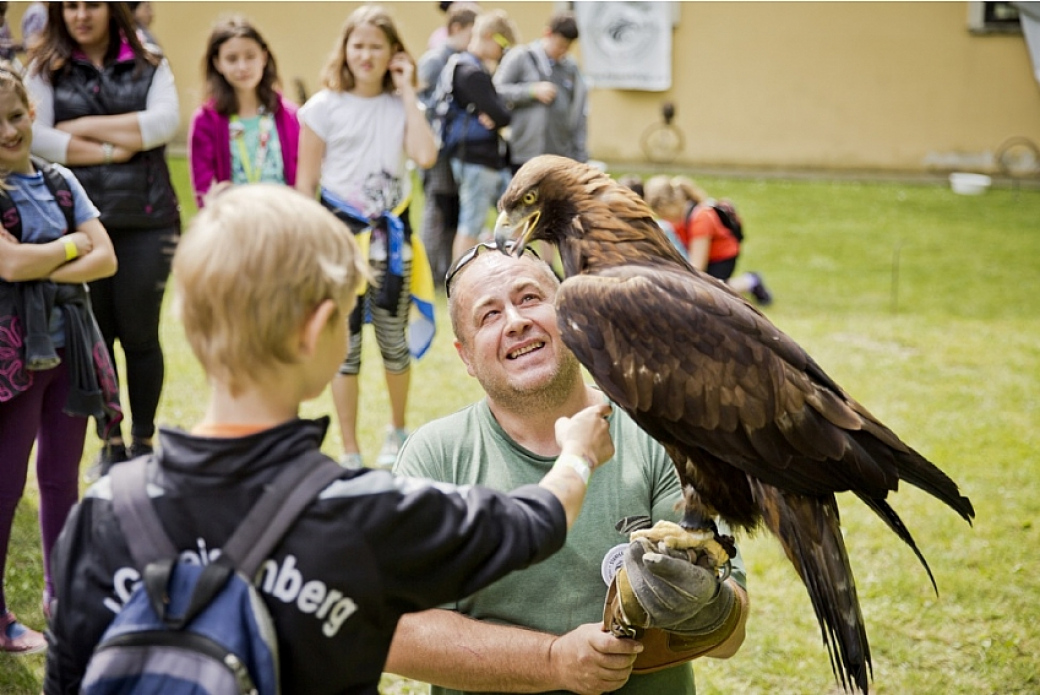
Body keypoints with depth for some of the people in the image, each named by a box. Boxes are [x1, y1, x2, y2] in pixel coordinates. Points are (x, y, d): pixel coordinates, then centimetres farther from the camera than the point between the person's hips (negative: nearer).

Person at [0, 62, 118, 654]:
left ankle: (62, 592, 26)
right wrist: (72, 245, -6)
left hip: (70, 345, 5)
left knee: (61, 476, 13)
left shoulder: (60, 180, 8)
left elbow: (106, 259, 0)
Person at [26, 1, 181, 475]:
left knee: (138, 335, 4)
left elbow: (163, 123, -10)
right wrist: (109, 151, -12)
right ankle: (110, 444, 21)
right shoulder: (44, 70, 5)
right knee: (94, 335, 8)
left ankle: (143, 442, 20)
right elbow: (34, 138, -9)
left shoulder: (149, 67, 7)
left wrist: (84, 126, -9)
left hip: (146, 221, 0)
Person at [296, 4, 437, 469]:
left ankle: (397, 431, 35)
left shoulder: (401, 106, 3)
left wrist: (407, 91, -10)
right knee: (344, 342, 0)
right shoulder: (324, 108, -3)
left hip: (391, 234, 2)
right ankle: (350, 453, 11)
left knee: (394, 338, 12)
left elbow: (425, 156, -16)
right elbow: (305, 183, -2)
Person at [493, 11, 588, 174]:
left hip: (562, 159, 4)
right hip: (525, 157, -4)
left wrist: (580, 157, 8)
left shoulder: (571, 67, 12)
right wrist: (533, 90, -13)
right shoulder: (521, 57, 0)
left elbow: (580, 115, 13)